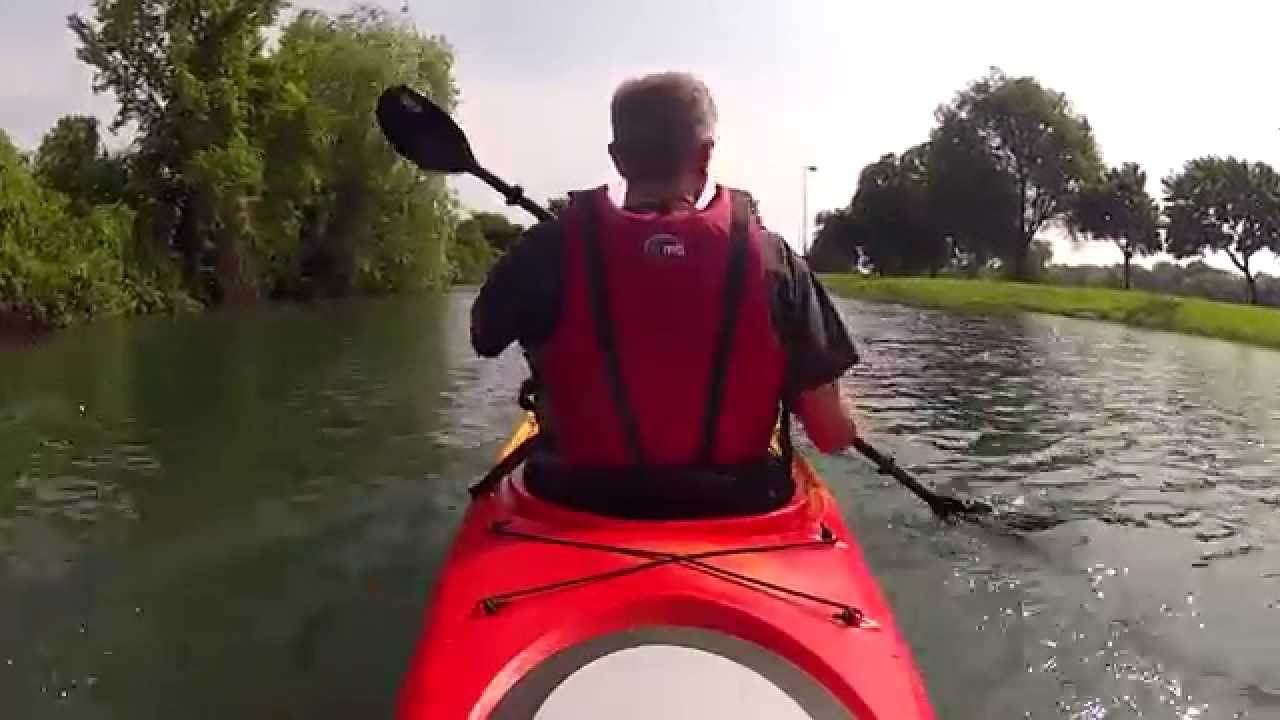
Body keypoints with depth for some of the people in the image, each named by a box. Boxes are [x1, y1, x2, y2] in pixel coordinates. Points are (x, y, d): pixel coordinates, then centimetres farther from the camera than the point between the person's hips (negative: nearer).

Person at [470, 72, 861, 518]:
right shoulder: (772, 260, -12)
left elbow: (483, 337, 9)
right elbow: (832, 436, -9)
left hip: (580, 509, 0)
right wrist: (842, 422, 16)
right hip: (736, 513, 1)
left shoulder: (550, 250, -12)